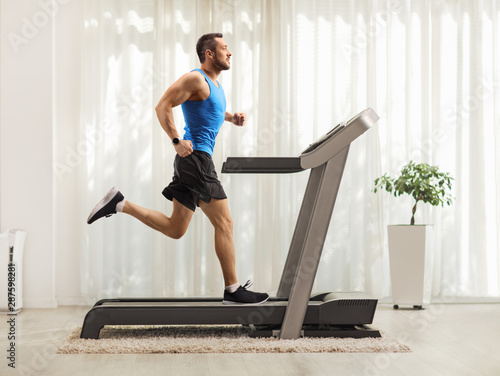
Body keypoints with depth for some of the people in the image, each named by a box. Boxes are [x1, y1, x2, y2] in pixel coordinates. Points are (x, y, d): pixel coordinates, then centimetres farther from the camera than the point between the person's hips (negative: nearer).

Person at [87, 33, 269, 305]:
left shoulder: (213, 83, 19)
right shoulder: (195, 79, -9)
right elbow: (163, 106, -15)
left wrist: (231, 117, 20)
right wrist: (177, 141, -20)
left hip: (193, 162, 10)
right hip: (196, 158, -10)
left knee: (175, 229, 11)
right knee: (224, 224, -6)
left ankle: (119, 204, 10)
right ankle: (233, 290, 0)